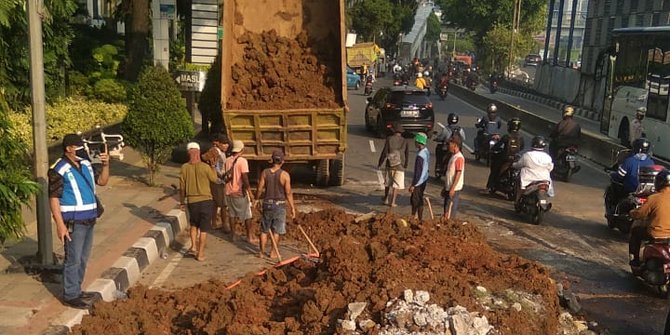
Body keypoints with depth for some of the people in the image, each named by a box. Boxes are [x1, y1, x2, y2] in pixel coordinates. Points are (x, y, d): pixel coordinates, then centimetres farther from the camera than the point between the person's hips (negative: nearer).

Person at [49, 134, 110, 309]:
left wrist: (105, 165, -3)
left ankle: (76, 289, 28)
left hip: (89, 220, 8)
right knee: (73, 259, -1)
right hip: (73, 222, -8)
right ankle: (70, 296, 9)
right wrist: (60, 225, -20)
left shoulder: (86, 164, 8)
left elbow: (102, 181, 16)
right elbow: (54, 198, -16)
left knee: (83, 258, 16)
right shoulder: (59, 170, -14)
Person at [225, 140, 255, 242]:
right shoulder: (242, 161, -16)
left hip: (229, 192, 5)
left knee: (232, 214, 16)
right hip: (240, 192, -5)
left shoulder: (227, 161, 2)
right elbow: (245, 179, -20)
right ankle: (250, 237, 11)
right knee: (247, 215, 7)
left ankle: (233, 235, 22)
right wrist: (250, 193, -16)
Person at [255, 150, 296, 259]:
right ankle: (273, 253, 12)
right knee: (276, 230, 8)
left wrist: (256, 200, 16)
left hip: (267, 204, 2)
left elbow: (260, 189, -3)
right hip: (279, 205, -2)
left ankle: (262, 252, 19)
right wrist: (292, 208, -2)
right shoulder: (285, 175, -12)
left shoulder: (265, 172, -6)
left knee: (264, 230, 14)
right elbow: (288, 193, -11)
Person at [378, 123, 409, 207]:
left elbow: (384, 152, -8)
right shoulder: (404, 141, -2)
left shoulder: (389, 139, -7)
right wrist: (405, 165, 15)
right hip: (400, 166, 0)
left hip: (389, 165, 0)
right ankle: (393, 202, 4)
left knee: (387, 182, 18)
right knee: (396, 184, 6)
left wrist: (380, 163, 0)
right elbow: (407, 154, 3)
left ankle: (386, 199, 29)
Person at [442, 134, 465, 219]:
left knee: (450, 212, -8)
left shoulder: (459, 158, -15)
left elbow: (458, 174, -20)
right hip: (449, 188, 10)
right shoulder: (453, 156, 15)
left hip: (454, 189, -10)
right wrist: (445, 188, 20)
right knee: (446, 211, 12)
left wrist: (452, 188, -22)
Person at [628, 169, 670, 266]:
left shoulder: (653, 198, -17)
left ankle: (634, 260, 23)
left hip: (656, 235, -4)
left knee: (635, 231, 21)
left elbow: (638, 214, -10)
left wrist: (632, 212, 11)